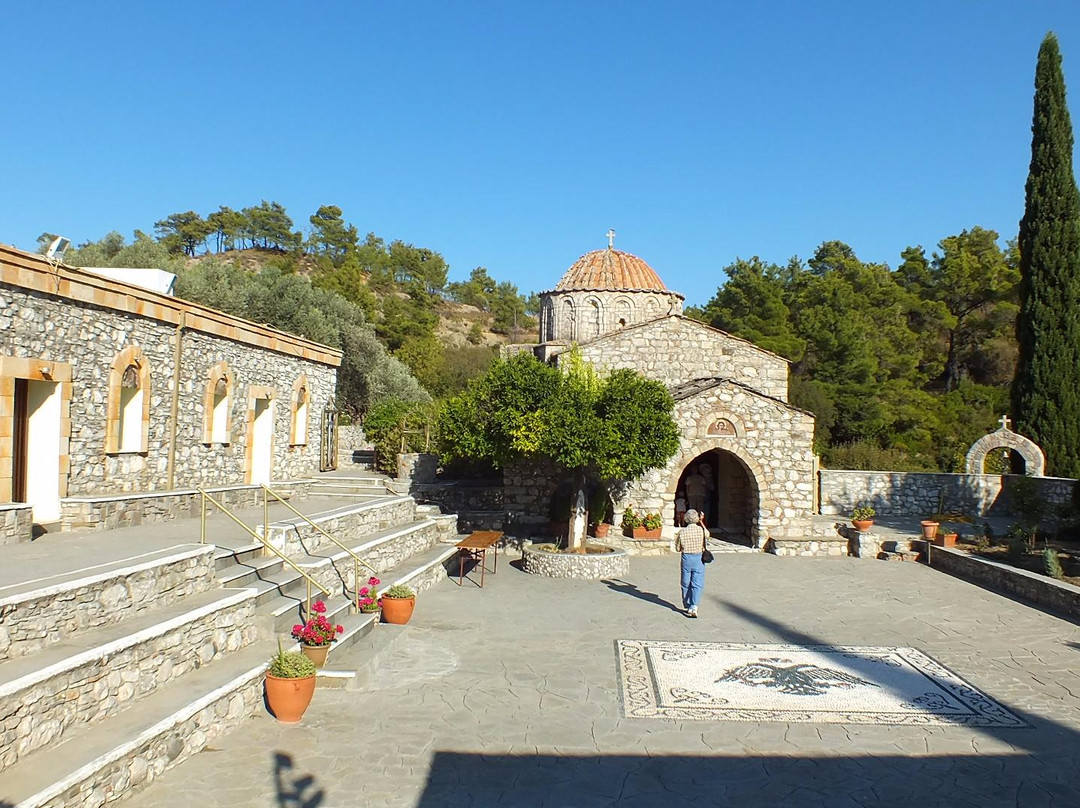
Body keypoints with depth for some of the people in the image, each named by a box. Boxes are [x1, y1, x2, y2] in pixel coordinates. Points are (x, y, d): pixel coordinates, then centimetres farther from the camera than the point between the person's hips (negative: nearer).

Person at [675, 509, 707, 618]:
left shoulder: (682, 532, -7)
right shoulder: (701, 530, -11)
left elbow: (678, 549, 0)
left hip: (686, 559, 1)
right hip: (698, 559, -1)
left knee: (686, 584, 15)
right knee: (697, 584, 1)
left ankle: (688, 606, 23)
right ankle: (694, 607, -15)